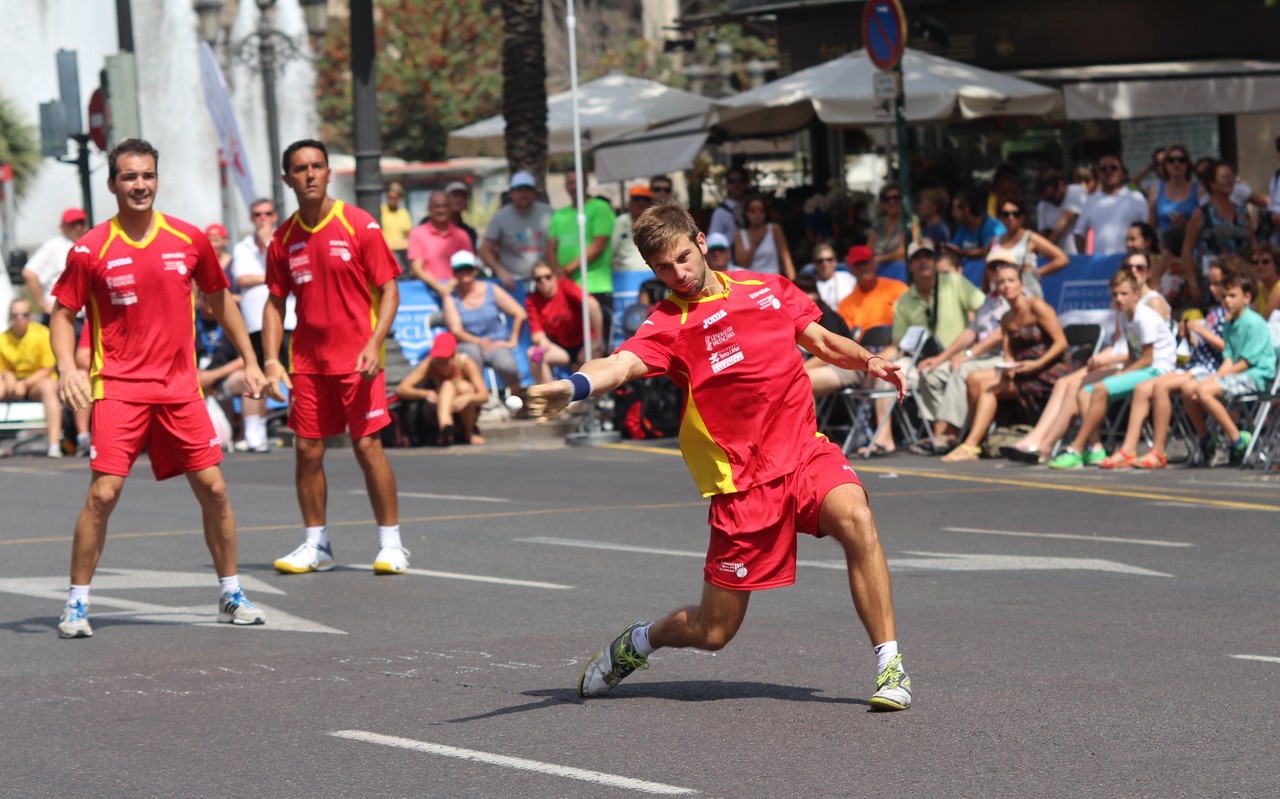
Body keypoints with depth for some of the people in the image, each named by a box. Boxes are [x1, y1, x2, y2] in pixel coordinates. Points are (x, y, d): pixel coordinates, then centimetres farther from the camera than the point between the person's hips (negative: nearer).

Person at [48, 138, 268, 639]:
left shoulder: (189, 240, 3)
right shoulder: (90, 250, -4)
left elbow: (220, 300, 16)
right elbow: (63, 313, 2)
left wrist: (250, 361, 15)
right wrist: (67, 367, -15)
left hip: (179, 386, 3)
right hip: (117, 386, -3)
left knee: (213, 488, 1)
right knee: (103, 493, -12)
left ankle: (231, 595, 17)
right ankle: (76, 604, -1)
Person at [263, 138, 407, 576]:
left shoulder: (359, 225, -6)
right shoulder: (284, 238, 6)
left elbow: (389, 291, -6)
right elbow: (275, 303, 12)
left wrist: (373, 346, -18)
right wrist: (271, 360, 1)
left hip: (356, 359, -4)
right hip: (307, 361, 4)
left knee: (367, 445, -8)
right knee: (307, 449, 4)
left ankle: (391, 544, 1)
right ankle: (316, 545, 16)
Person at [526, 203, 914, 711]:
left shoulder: (768, 288, 8)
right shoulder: (670, 325, -9)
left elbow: (821, 341, 22)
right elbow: (622, 364, -29)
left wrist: (867, 361, 2)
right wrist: (571, 387, -50)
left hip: (805, 451, 3)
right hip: (742, 482, -3)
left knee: (855, 518, -31)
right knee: (713, 632, 3)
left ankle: (889, 663, -20)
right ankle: (636, 643, 38)